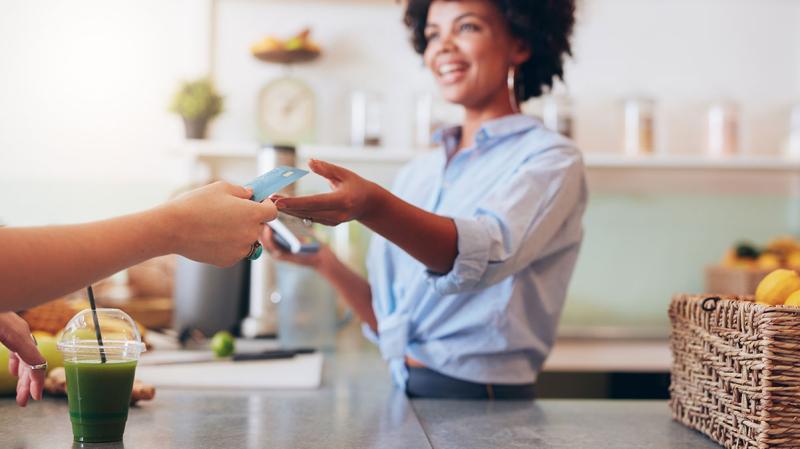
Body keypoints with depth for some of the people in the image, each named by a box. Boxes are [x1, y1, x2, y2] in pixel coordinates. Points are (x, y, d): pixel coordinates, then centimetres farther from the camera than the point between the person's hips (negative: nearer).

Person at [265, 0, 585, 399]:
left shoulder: (550, 159, -4)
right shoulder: (417, 173, 13)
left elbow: (486, 254, -25)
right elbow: (387, 321, 14)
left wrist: (372, 206, -40)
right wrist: (324, 263, -1)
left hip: (484, 406, -5)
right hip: (402, 395, 6)